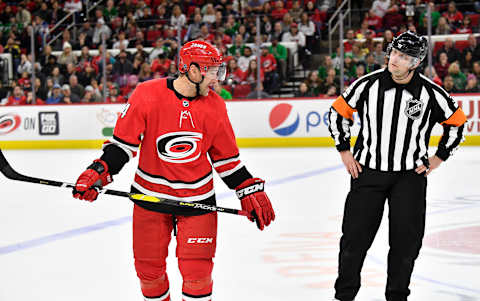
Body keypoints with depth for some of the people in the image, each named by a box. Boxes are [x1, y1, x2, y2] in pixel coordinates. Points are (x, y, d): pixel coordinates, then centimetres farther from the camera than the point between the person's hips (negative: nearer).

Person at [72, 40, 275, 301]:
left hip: (197, 197, 1)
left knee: (197, 269, -3)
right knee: (148, 265, 9)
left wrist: (250, 191, 4)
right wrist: (99, 172, -16)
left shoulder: (214, 105, -3)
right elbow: (123, 141, -5)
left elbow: (226, 156, 7)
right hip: (150, 194, -1)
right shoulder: (148, 95, -14)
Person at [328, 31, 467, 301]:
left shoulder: (431, 93, -10)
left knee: (406, 239, 0)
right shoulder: (368, 84, -10)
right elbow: (339, 111, 5)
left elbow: (457, 122, 5)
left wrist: (438, 158, 2)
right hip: (368, 170, 0)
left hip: (411, 175, 0)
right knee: (355, 235, 0)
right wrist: (345, 151, 2)